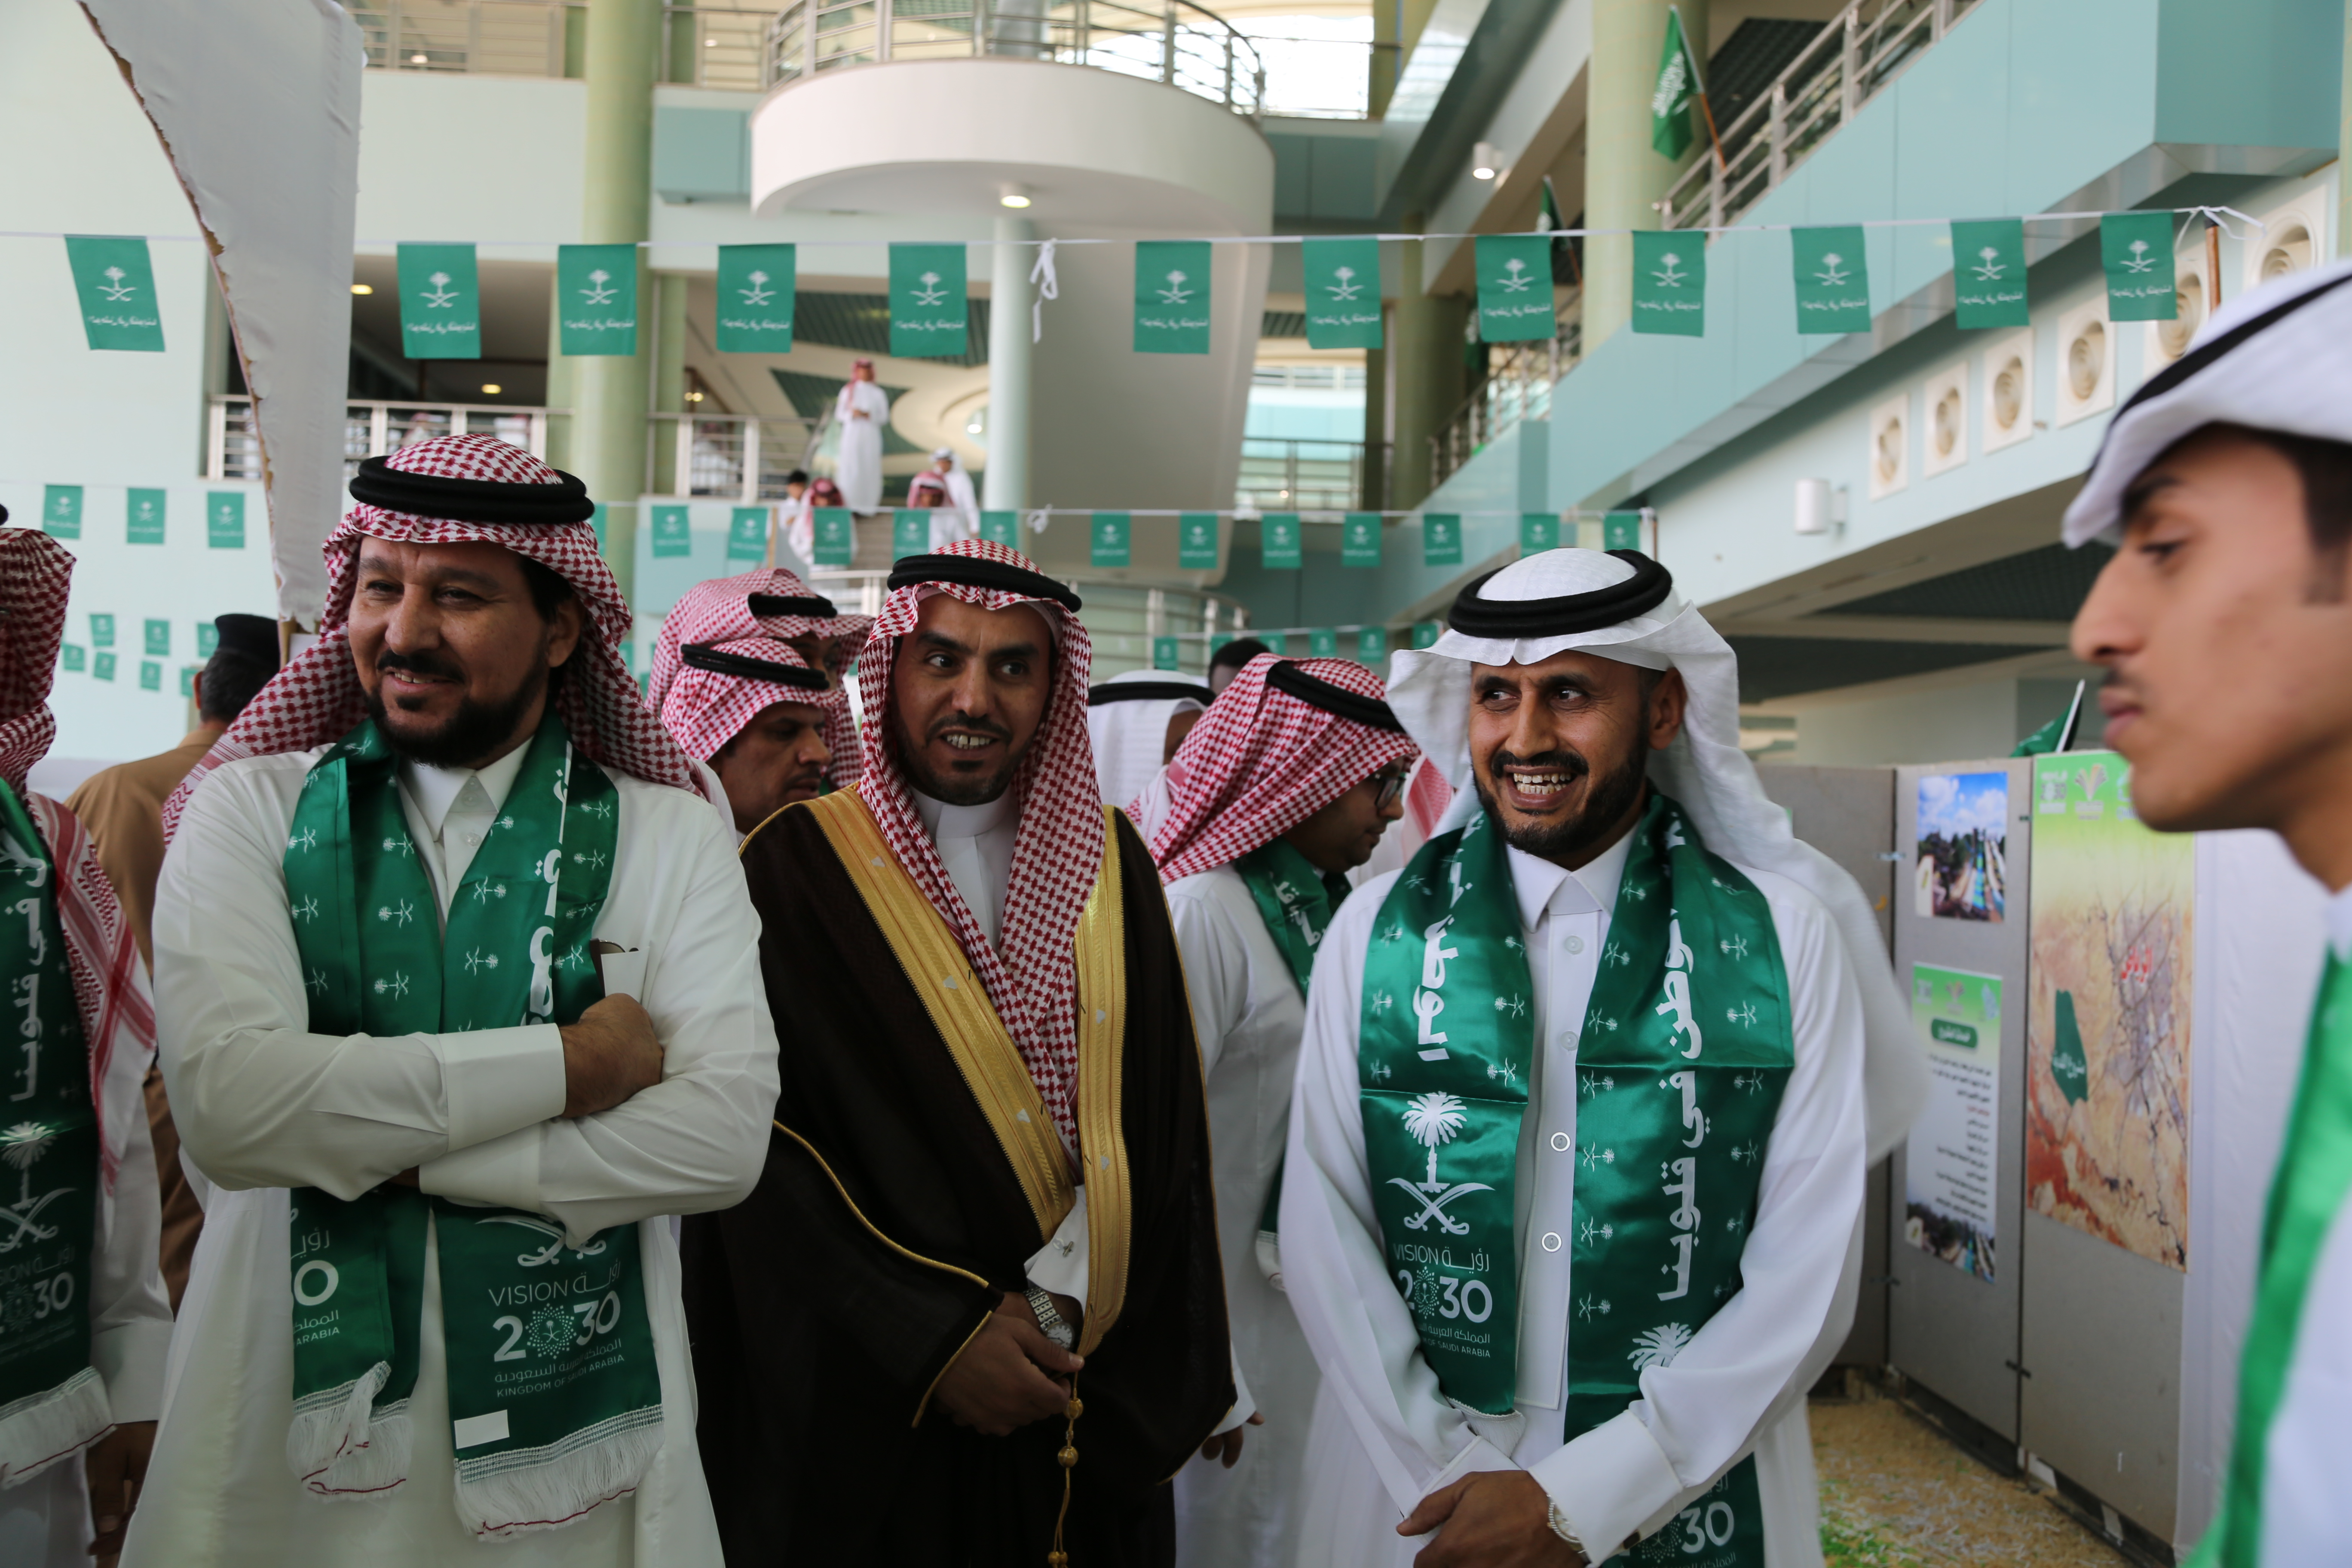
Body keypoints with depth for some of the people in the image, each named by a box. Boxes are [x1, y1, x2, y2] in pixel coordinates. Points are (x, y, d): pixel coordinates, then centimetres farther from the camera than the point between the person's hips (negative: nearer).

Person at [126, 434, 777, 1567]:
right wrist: (567, 1061, -17)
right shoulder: (248, 811, -1)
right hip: (292, 1433, 1)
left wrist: (398, 1155, -16)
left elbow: (724, 1135, -14)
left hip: (572, 1440, 0)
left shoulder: (673, 838, -3)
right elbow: (226, 1104, -17)